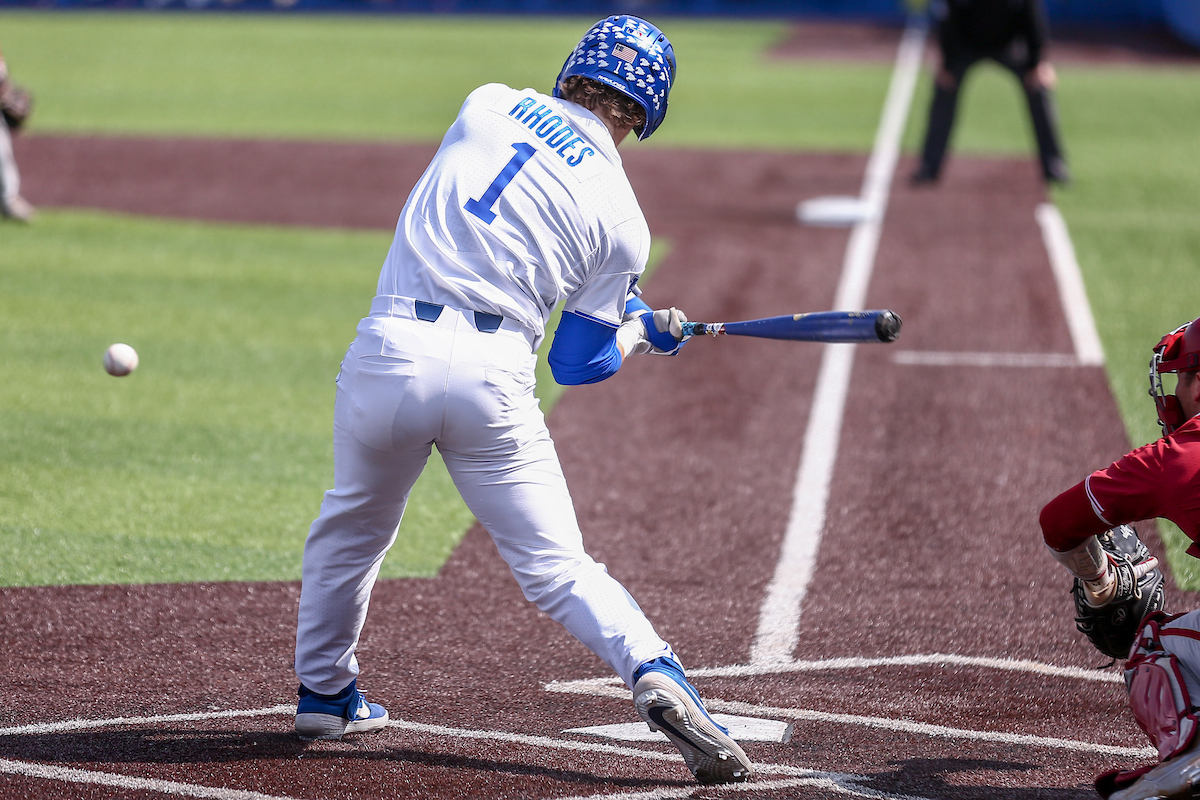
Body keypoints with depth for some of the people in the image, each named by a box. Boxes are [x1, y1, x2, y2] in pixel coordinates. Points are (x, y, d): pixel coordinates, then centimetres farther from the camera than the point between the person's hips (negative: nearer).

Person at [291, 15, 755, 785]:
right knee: (557, 564, 4)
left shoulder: (488, 104, 11)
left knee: (352, 528, 26)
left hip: (389, 347, 2)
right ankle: (655, 673, -18)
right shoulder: (621, 218, 4)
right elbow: (578, 363, 7)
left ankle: (324, 692, 37)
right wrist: (647, 330, 28)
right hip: (492, 375, -2)